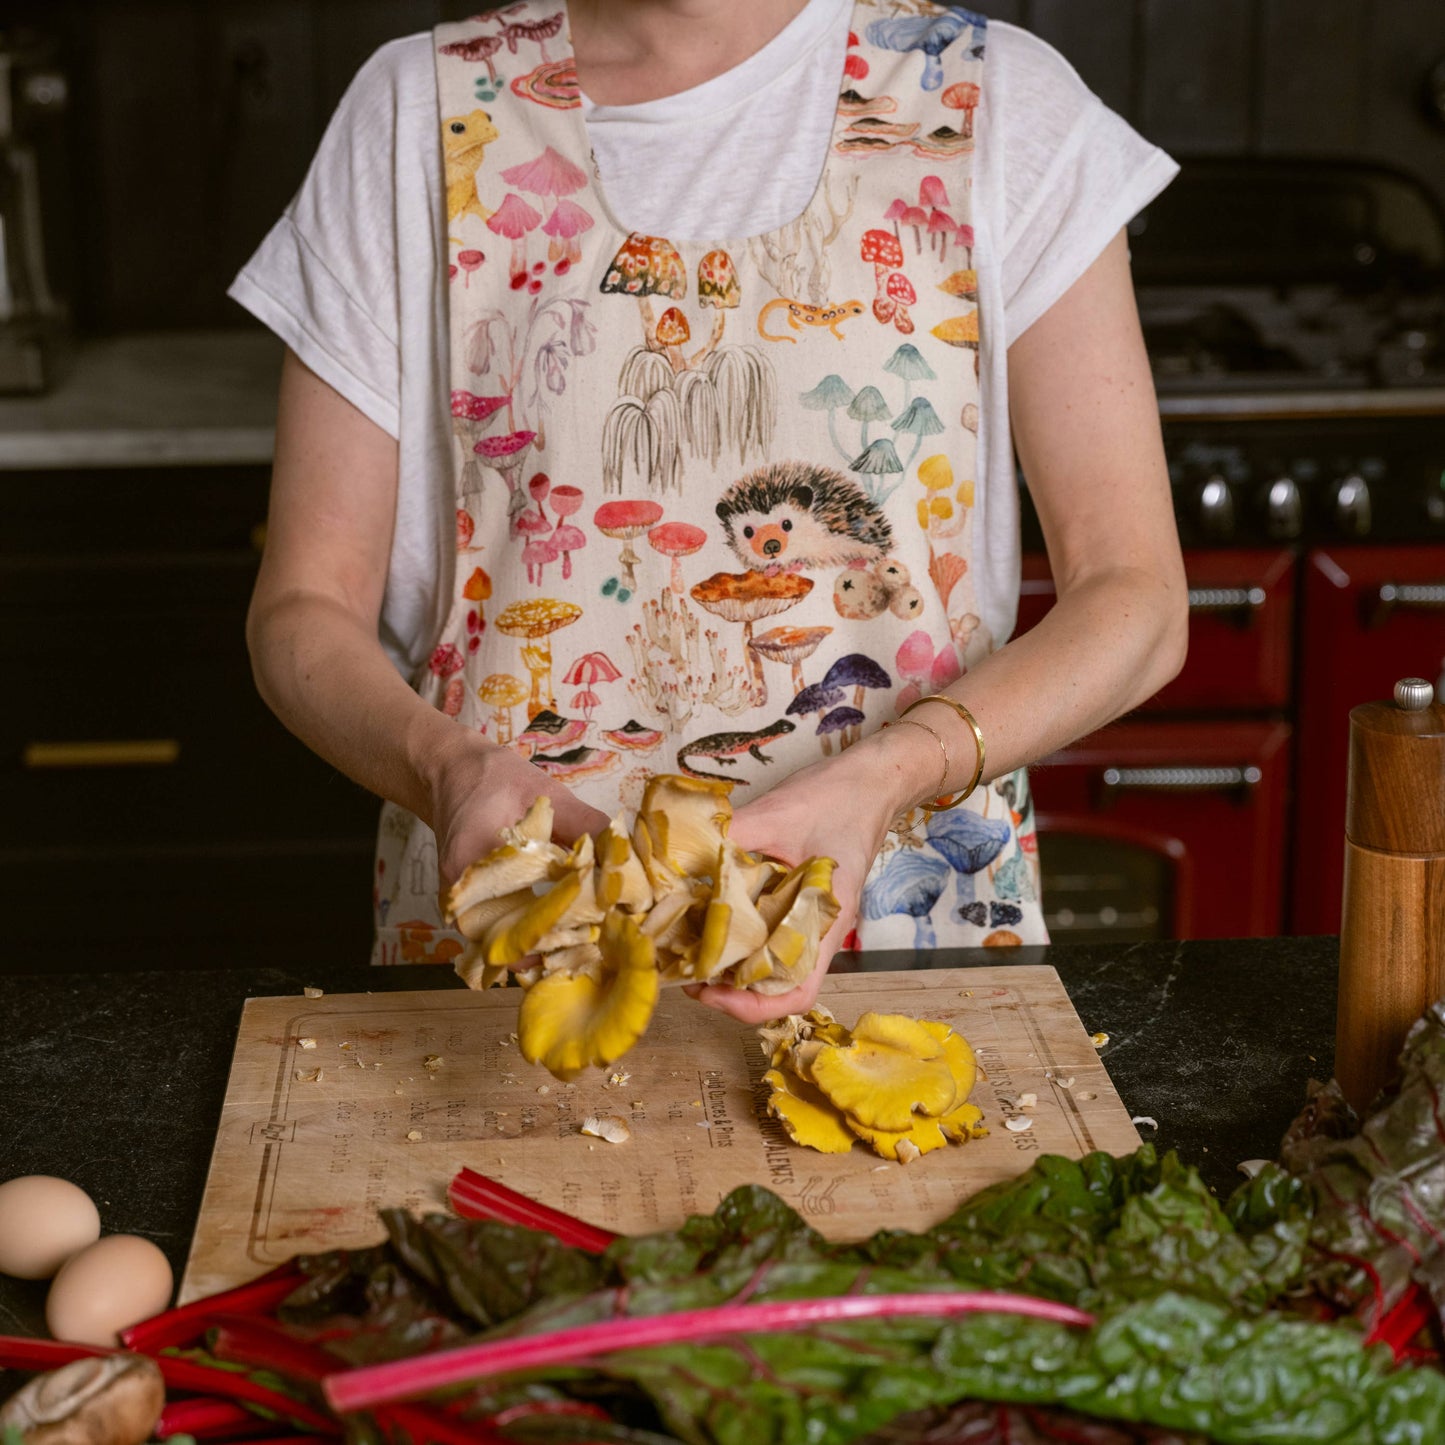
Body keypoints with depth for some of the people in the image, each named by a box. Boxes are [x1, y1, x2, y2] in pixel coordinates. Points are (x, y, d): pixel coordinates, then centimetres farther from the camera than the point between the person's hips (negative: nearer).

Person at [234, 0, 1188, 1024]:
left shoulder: (1001, 105, -3)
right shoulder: (418, 111, -1)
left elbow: (1136, 598, -6)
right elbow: (303, 606, -1)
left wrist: (887, 779, -23)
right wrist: (447, 768, -23)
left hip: (912, 918, -1)